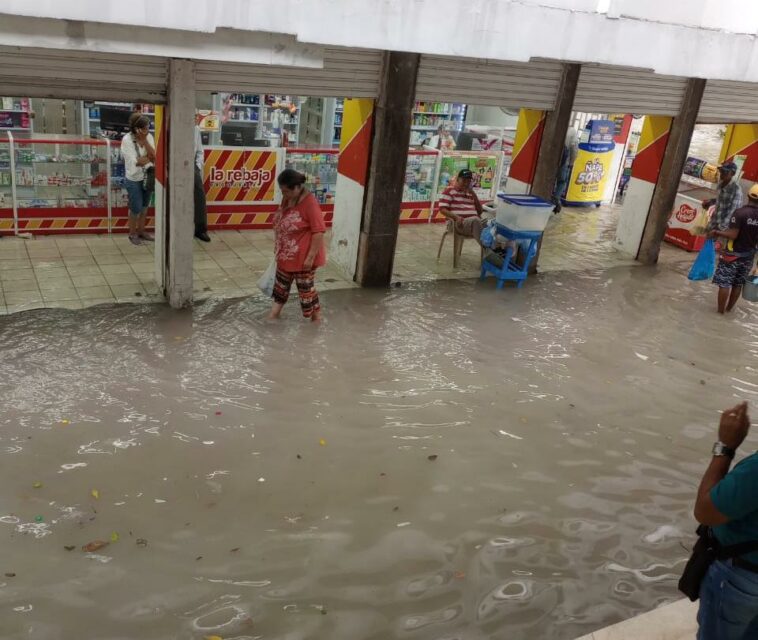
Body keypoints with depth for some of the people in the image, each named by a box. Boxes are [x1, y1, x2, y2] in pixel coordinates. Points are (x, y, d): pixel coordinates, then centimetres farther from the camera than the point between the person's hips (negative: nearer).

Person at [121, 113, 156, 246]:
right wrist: (150, 158, -11)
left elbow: (153, 155, -15)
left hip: (148, 177, 5)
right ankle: (132, 234, 24)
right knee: (136, 209, 4)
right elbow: (136, 162, -22)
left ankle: (141, 231, 35)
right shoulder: (127, 140, -20)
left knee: (145, 206, 18)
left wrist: (144, 140, -22)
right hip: (134, 180, -5)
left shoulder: (149, 137, -6)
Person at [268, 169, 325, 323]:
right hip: (285, 255, 8)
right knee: (281, 285, 19)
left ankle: (317, 317, 24)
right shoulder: (286, 199, 2)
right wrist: (278, 250, 17)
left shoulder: (309, 202, -23)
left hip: (302, 257, -8)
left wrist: (311, 257, -23)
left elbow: (319, 231, -24)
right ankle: (273, 315, 33)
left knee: (306, 288, 6)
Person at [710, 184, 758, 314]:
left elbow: (733, 235, -22)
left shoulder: (740, 212, -19)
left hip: (733, 254, -5)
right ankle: (729, 308, 27)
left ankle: (721, 310, 7)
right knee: (738, 284, 17)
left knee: (724, 283, 3)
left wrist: (717, 232, -8)